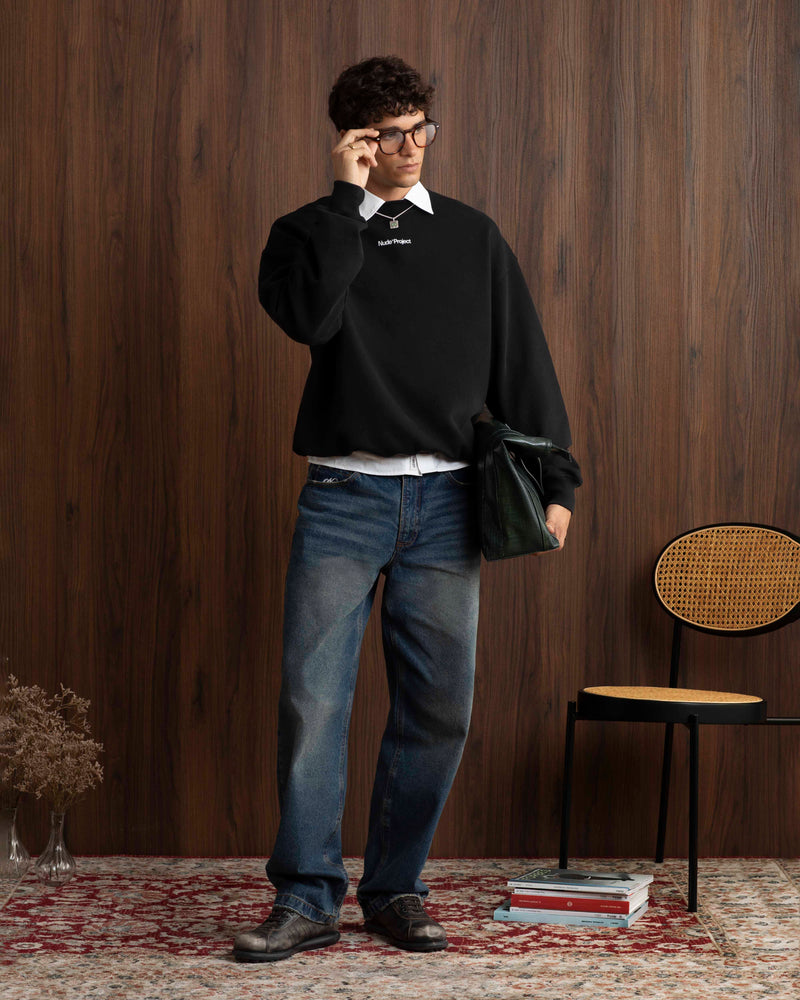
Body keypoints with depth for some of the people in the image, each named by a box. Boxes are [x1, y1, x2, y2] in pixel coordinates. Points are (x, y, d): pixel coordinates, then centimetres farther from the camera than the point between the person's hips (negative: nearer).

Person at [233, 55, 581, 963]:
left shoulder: (471, 237, 13)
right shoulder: (310, 233, 7)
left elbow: (522, 364, 11)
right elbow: (309, 314, -16)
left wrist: (553, 480, 4)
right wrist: (348, 197, -10)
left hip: (445, 499, 2)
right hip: (343, 495, -2)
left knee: (436, 708, 3)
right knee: (312, 699, -8)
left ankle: (395, 889, 16)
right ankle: (307, 898, 1)